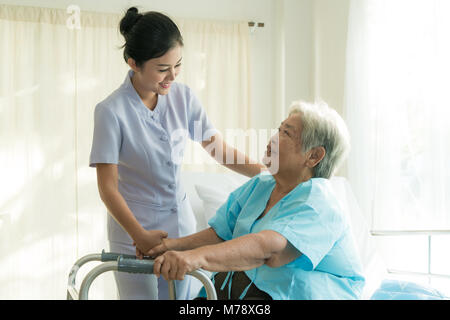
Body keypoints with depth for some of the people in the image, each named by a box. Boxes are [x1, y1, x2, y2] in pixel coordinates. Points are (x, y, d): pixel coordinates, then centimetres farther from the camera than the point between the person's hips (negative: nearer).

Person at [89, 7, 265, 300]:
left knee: (179, 295, 9)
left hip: (181, 224, 5)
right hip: (134, 233, -4)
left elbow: (220, 149, 2)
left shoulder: (183, 97, -1)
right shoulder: (112, 112, -16)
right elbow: (108, 187, -16)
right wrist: (139, 235, -26)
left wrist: (270, 172, -11)